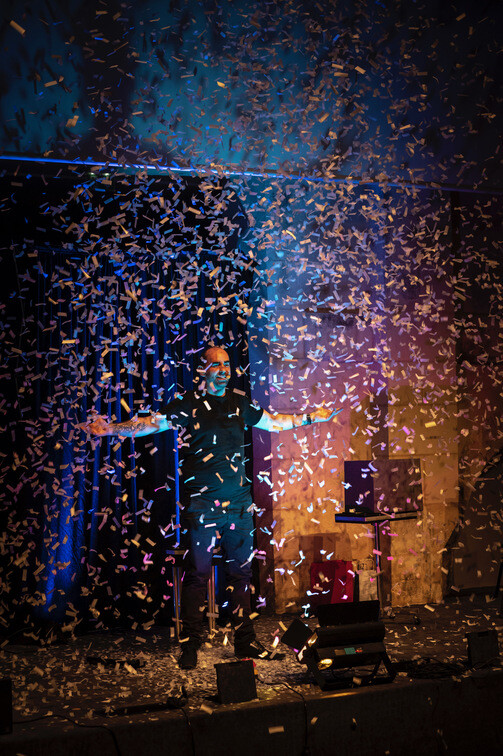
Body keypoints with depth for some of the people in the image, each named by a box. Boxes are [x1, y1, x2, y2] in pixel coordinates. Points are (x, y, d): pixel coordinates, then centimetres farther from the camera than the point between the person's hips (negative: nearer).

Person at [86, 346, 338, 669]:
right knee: (198, 573, -1)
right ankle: (191, 645, 9)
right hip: (201, 505, -4)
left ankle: (245, 642, 19)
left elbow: (273, 421, 27)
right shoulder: (188, 404, 0)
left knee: (241, 572, 9)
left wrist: (310, 417, 30)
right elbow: (152, 423, -8)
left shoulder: (240, 403, 13)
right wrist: (112, 429, -21)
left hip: (239, 503, 5)